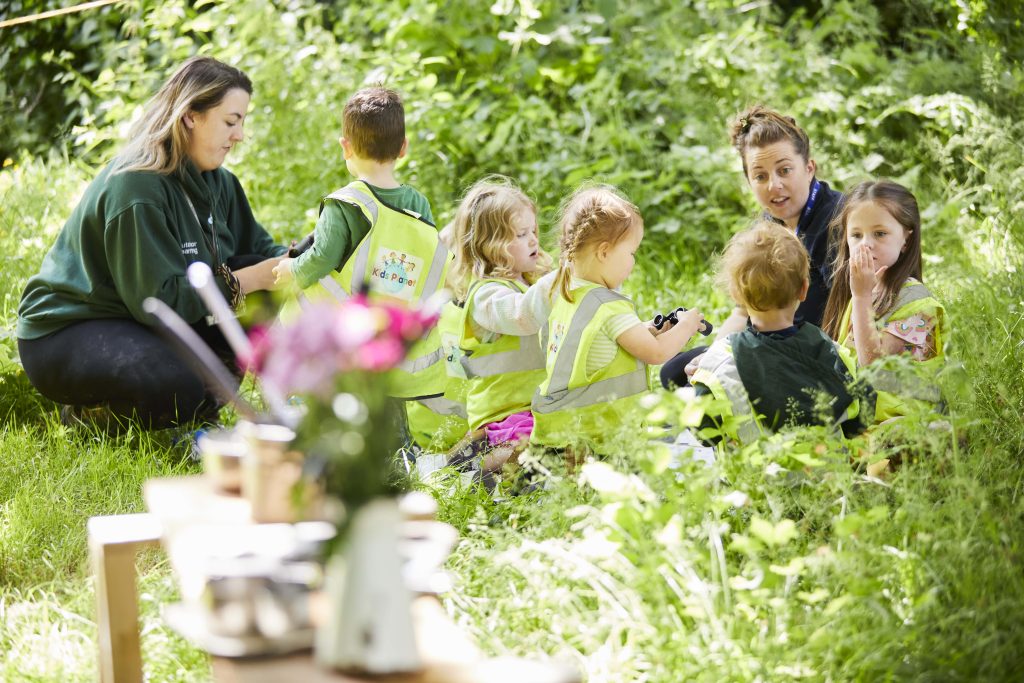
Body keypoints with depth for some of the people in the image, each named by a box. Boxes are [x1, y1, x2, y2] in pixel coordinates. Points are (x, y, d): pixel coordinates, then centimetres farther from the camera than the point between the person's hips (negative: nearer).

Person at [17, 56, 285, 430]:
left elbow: (259, 248, 7)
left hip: (142, 322, 8)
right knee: (180, 383, -36)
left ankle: (201, 398, -1)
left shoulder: (216, 181, 2)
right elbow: (159, 299, -27)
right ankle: (86, 411, -6)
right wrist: (246, 280, -27)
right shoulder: (136, 188, -25)